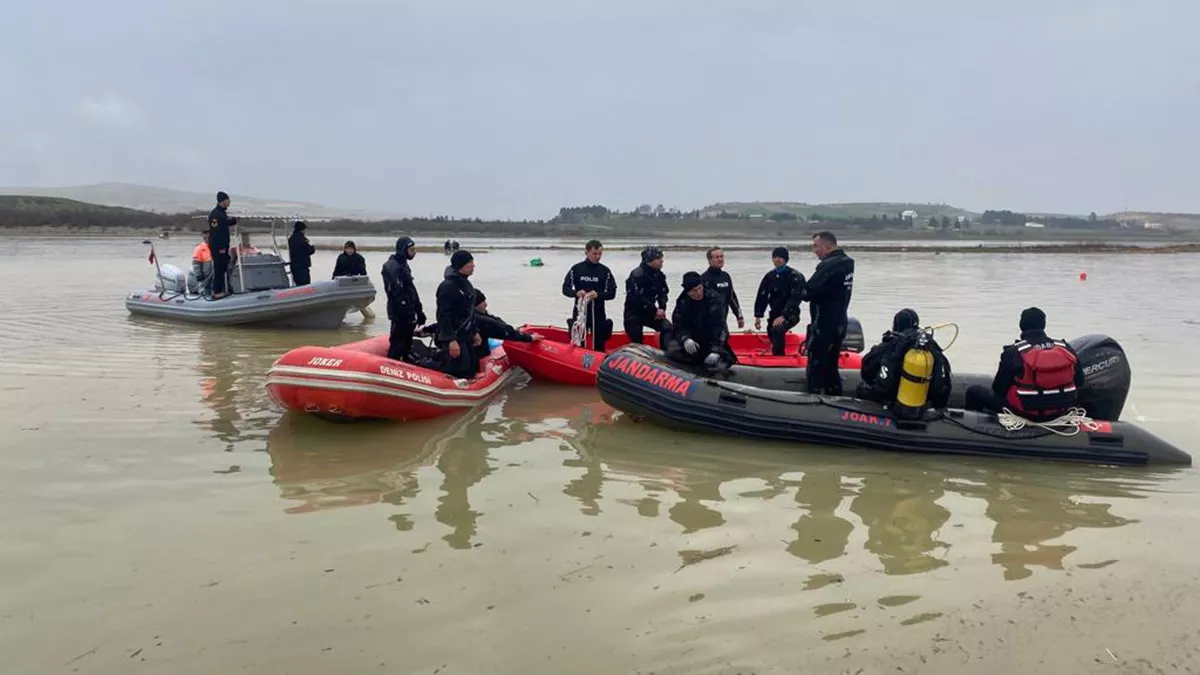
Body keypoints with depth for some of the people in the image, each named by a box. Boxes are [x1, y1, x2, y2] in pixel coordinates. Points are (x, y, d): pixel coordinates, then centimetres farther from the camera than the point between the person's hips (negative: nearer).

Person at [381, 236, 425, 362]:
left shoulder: (402, 264, 16)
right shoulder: (394, 267, -16)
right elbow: (397, 293, -23)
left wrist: (419, 311, 19)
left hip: (407, 312, 10)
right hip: (400, 313, -10)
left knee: (407, 342, 17)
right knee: (397, 343, -7)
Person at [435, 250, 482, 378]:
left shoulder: (466, 283, 13)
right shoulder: (448, 286, -18)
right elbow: (443, 315, -22)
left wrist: (475, 332, 21)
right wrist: (451, 340, -26)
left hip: (466, 335, 10)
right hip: (453, 336, -10)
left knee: (473, 367, 11)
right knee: (460, 372, -15)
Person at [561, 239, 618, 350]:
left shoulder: (605, 271, 1)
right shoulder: (576, 269, 1)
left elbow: (612, 293, 0)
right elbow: (565, 289, 1)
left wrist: (598, 295, -19)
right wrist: (576, 293, -20)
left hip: (598, 313, 1)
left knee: (599, 345, 5)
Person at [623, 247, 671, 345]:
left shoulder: (659, 275, 2)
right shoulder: (637, 274, -22)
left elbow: (663, 293, 7)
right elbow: (639, 298, -26)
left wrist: (662, 309, -12)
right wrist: (655, 311, -23)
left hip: (649, 312, 6)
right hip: (634, 313, -6)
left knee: (667, 327, -12)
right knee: (636, 340, -5)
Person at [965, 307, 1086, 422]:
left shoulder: (1013, 352, -14)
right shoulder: (1066, 348, -1)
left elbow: (999, 388, -10)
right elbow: (1079, 381, 7)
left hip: (1026, 412, -4)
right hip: (1062, 410, 5)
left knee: (974, 391, 11)